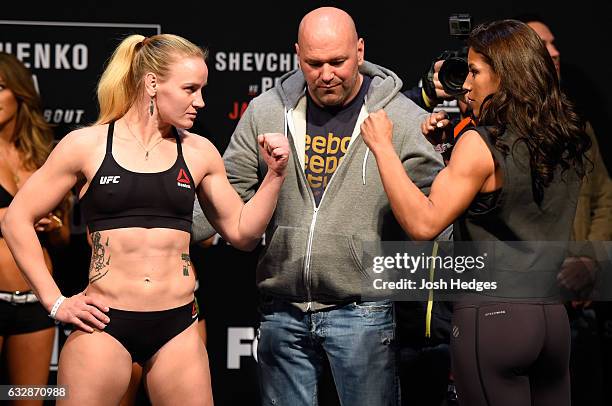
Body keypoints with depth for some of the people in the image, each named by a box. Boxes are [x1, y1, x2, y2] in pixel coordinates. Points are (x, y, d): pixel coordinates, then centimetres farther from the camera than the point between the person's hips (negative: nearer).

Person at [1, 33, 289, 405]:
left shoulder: (198, 152, 7)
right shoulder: (87, 145, -1)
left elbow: (242, 232, 14)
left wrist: (275, 175, 1)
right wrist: (54, 301, -1)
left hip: (176, 327, 3)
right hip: (103, 324, -2)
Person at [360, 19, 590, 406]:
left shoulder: (481, 143, -13)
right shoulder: (566, 143, 8)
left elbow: (423, 223, -19)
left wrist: (383, 147, -13)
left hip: (492, 315, -7)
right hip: (553, 315, 7)